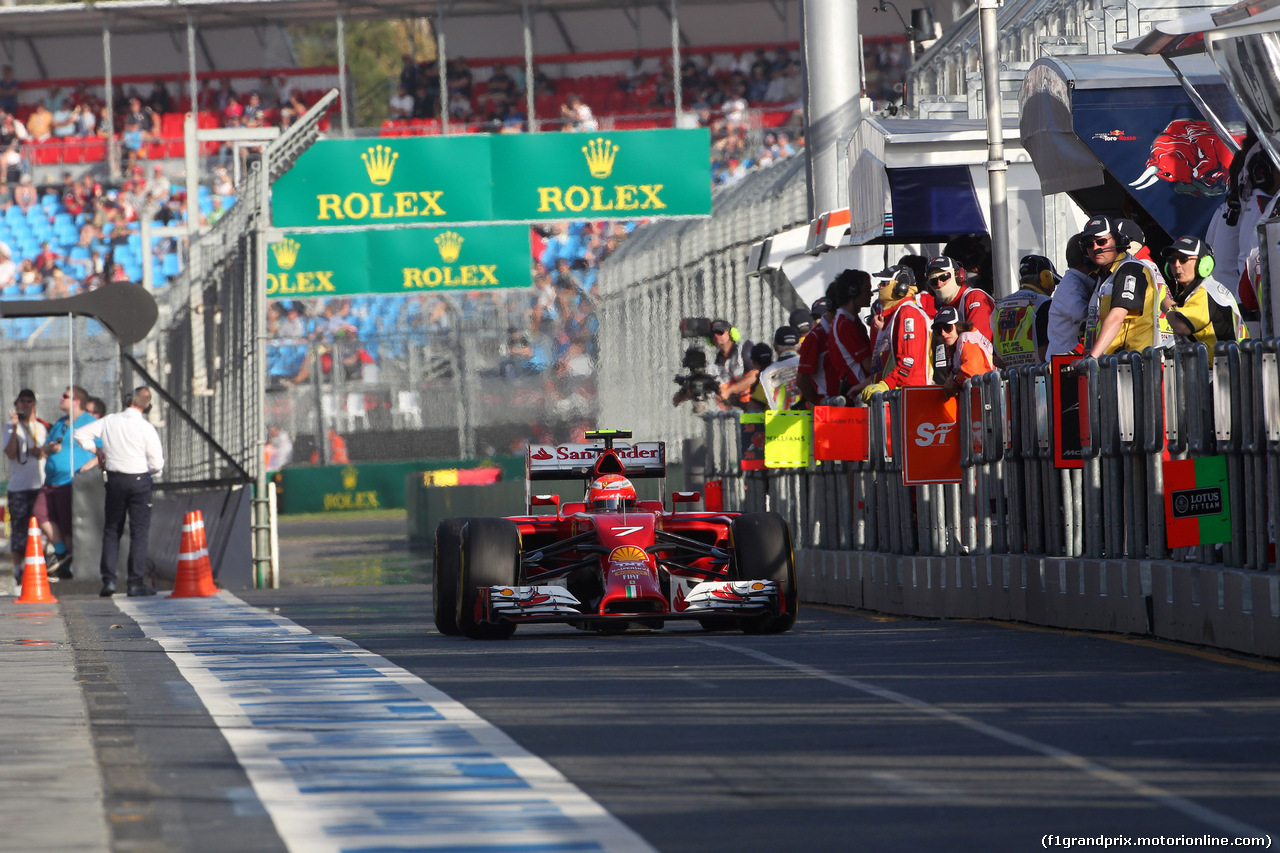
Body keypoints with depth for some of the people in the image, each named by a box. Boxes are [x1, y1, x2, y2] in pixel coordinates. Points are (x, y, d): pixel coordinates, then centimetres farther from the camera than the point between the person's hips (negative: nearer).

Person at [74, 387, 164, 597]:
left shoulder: (109, 422, -1)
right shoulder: (146, 428, -11)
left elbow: (79, 434, 5)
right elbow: (157, 464, -10)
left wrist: (96, 450, 17)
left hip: (114, 479, 3)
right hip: (139, 480, -3)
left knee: (112, 530, 13)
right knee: (139, 532, 1)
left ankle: (108, 580, 7)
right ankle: (136, 583, -3)